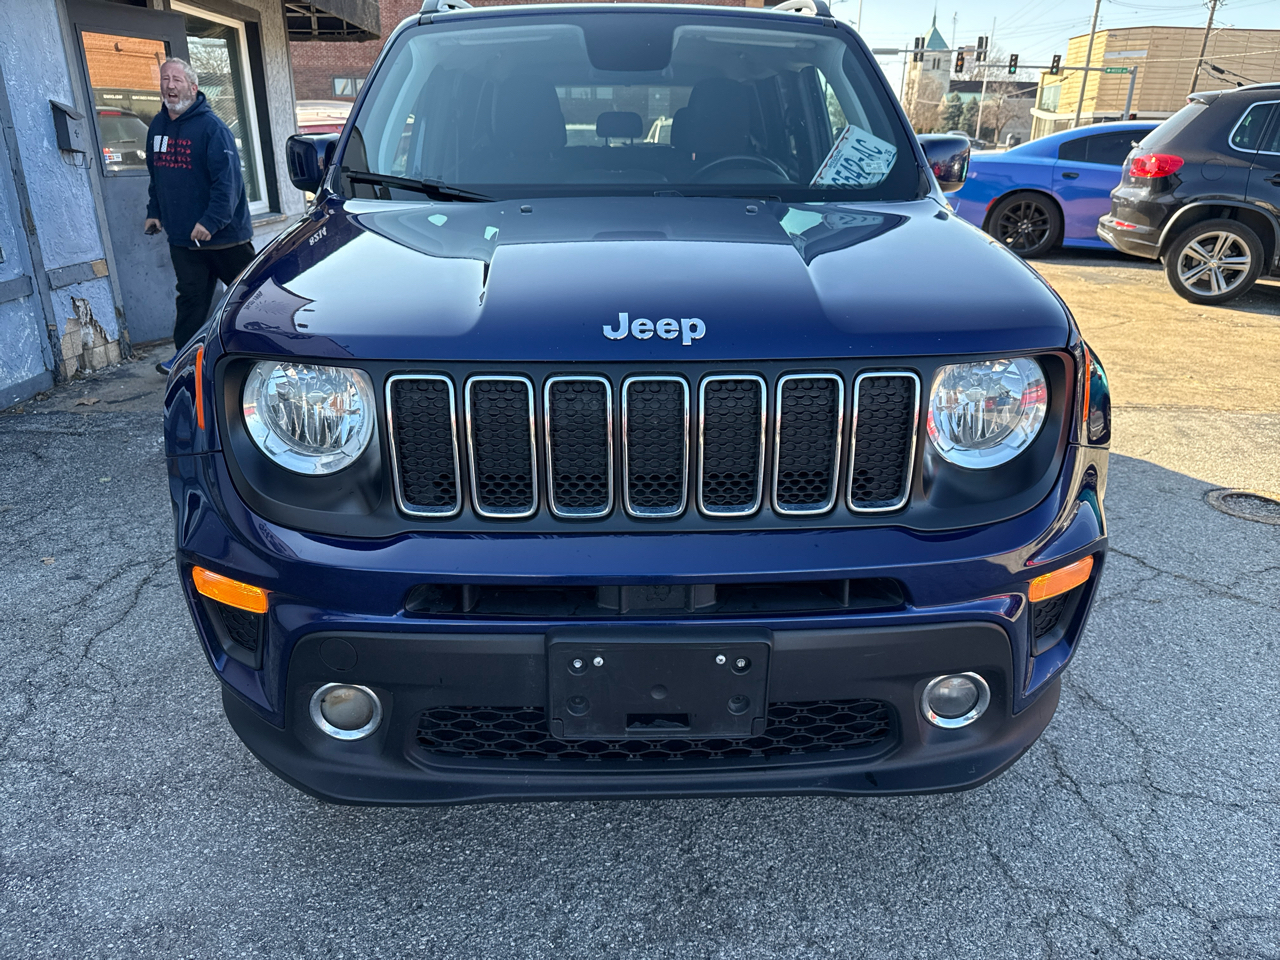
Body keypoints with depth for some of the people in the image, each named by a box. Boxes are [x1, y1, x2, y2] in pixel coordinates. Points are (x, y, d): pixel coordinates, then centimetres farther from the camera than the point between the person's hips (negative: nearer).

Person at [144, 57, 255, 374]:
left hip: (224, 234, -6)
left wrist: (211, 221, -24)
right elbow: (156, 176, 24)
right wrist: (154, 212, 18)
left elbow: (228, 179, -19)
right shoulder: (157, 126, 12)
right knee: (191, 295, 7)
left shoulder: (211, 126, -12)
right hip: (181, 236, 6)